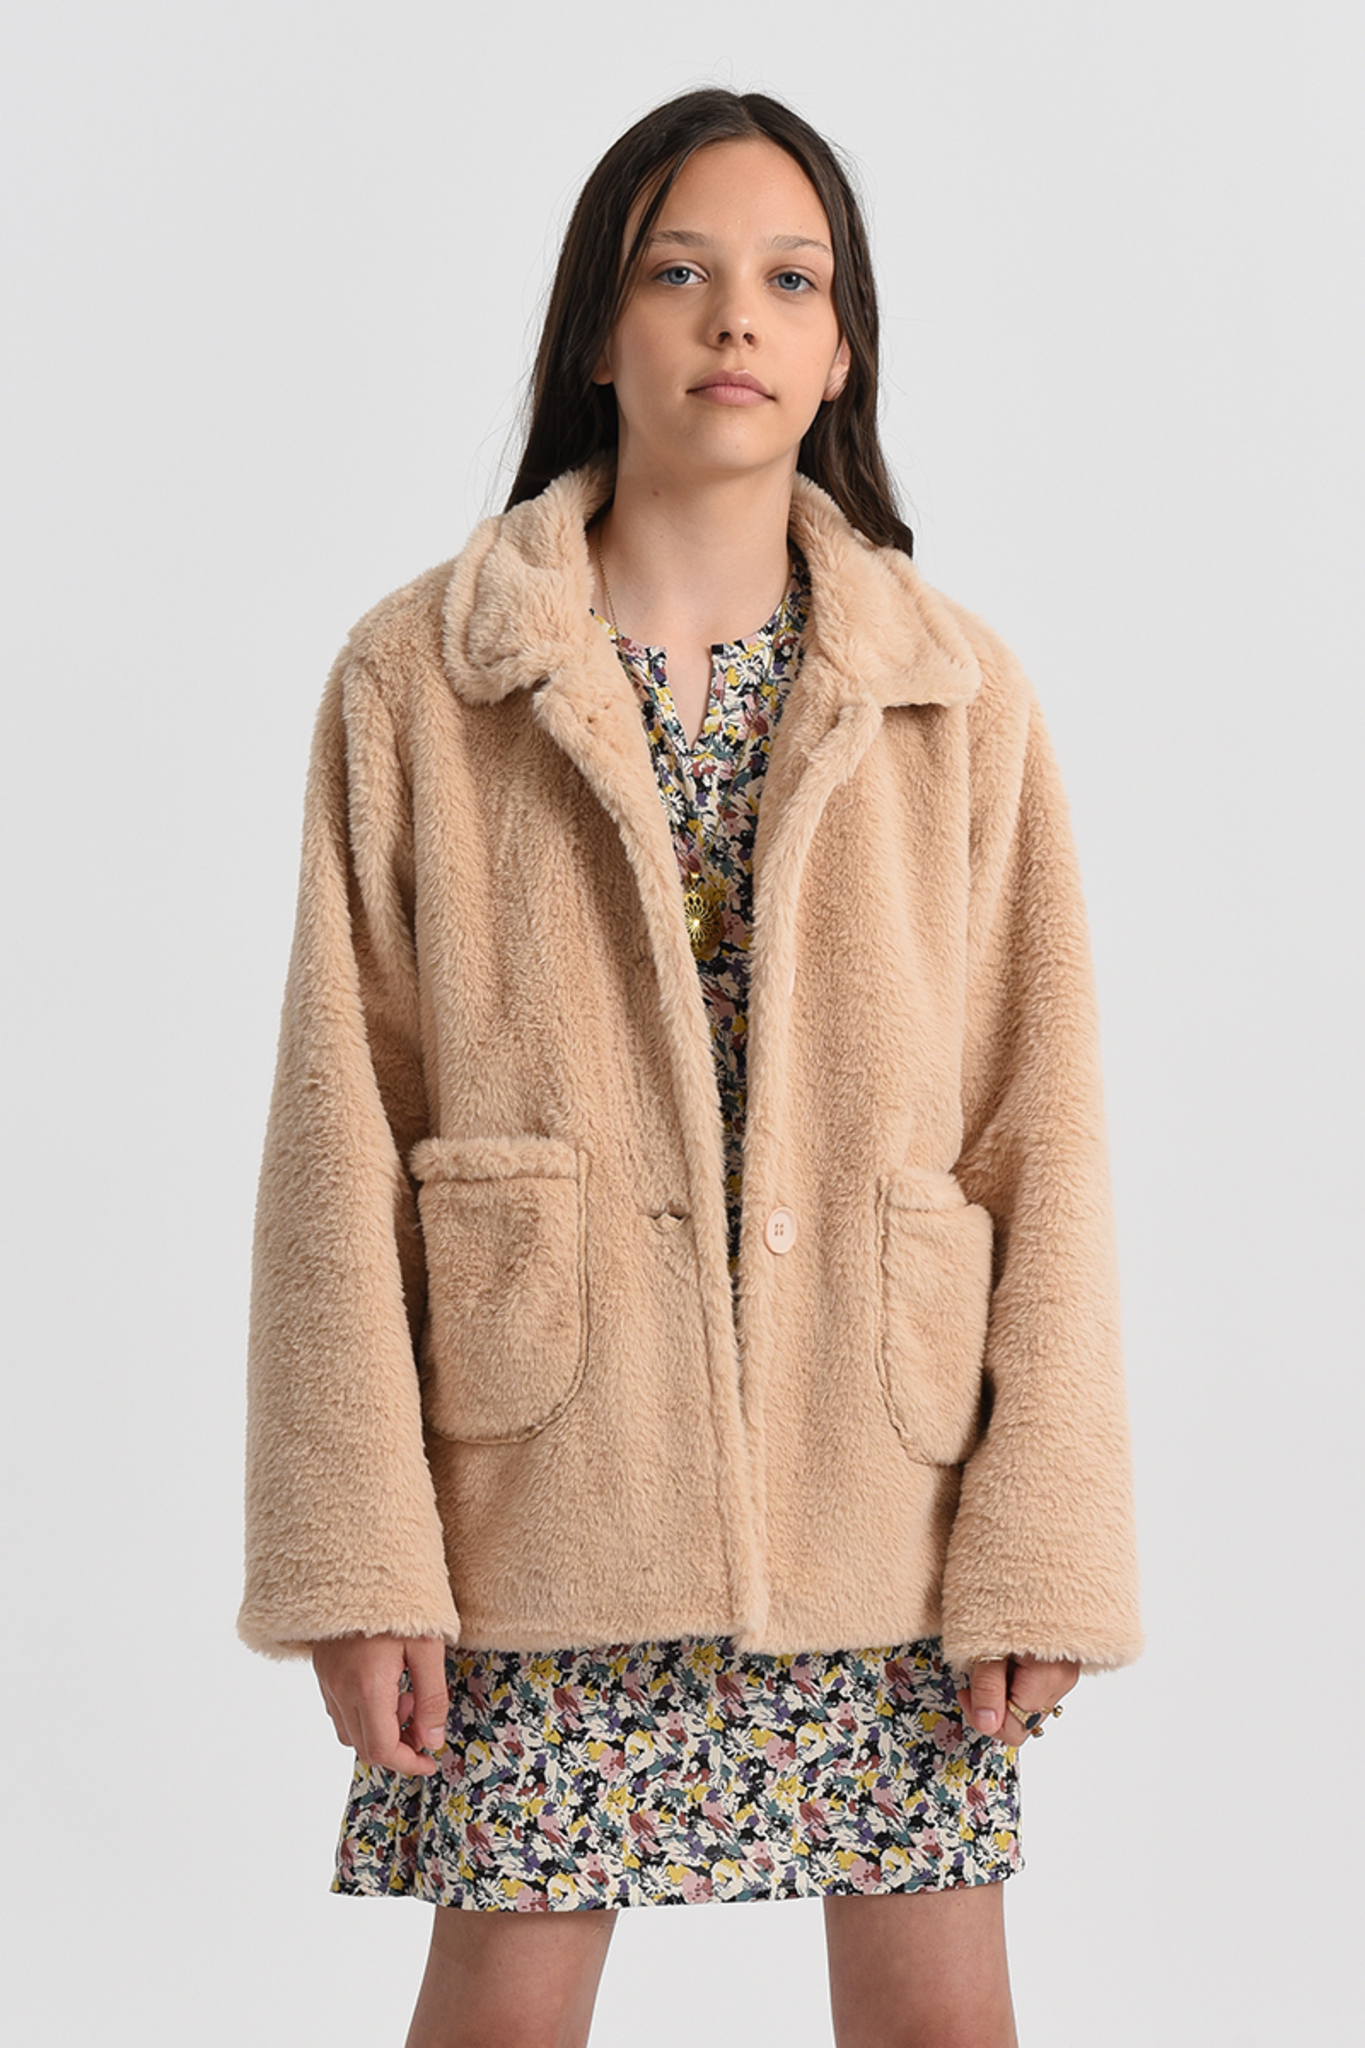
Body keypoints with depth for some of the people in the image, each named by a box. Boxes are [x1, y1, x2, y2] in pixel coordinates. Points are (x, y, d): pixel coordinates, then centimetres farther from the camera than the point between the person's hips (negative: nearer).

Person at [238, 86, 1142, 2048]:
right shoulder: (419, 678, 1)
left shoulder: (958, 692, 5)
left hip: (883, 1493, 1)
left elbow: (1044, 1128, 3)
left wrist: (1041, 1544, -4)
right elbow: (341, 1133, -2)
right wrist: (357, 1552, -8)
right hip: (545, 1491, -1)